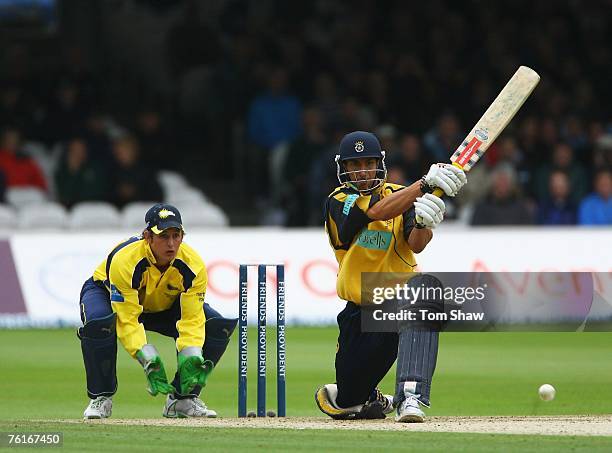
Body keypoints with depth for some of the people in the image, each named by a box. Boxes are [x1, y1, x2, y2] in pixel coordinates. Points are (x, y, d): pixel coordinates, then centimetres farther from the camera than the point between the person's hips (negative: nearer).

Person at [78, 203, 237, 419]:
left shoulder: (193, 265, -27)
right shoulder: (124, 260, -38)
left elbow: (192, 319, -26)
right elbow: (127, 320, -38)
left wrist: (191, 360, -42)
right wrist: (149, 361, -48)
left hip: (165, 305, 4)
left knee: (219, 326, -17)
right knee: (99, 323, -40)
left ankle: (182, 399, -4)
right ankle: (100, 398, -18)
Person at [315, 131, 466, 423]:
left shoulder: (400, 195, 1)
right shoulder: (338, 202, -6)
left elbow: (415, 245, -16)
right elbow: (378, 211, -27)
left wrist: (422, 225, -40)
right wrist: (427, 183, -39)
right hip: (361, 310, 0)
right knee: (349, 402, -1)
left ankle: (410, 395, -45)